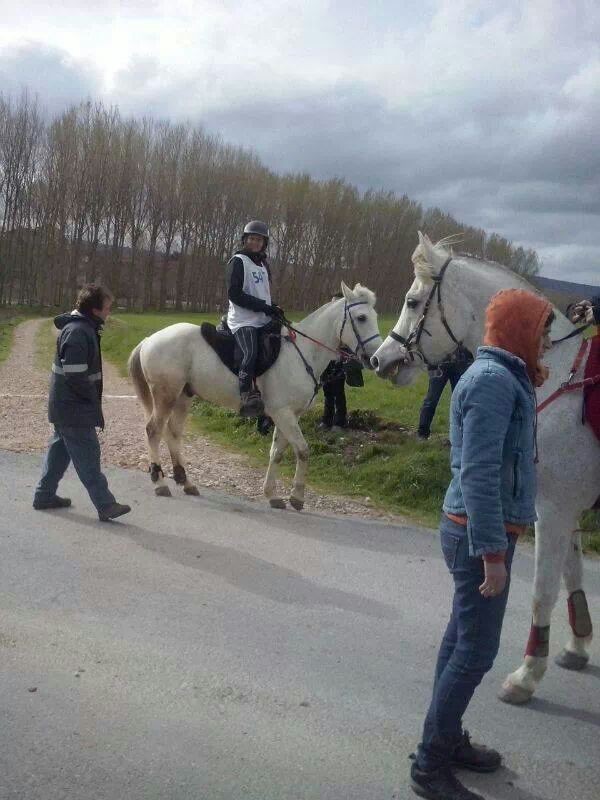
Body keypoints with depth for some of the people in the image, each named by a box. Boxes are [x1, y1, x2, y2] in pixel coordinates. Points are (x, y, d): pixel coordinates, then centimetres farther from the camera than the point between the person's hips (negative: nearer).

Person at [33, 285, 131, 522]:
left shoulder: (83, 327, 10)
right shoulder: (78, 332, -22)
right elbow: (76, 376, -26)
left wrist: (93, 400, 14)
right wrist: (94, 401, -15)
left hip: (64, 406, 10)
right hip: (74, 409, -10)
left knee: (60, 450, 19)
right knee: (88, 457, -5)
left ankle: (44, 495, 29)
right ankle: (106, 505, 0)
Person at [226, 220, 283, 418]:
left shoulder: (263, 265, 21)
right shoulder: (238, 261, -2)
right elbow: (234, 293, -13)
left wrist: (274, 308, 5)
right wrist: (264, 306, -17)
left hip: (263, 320, 9)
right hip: (243, 321, -8)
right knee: (251, 353, -30)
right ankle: (247, 396, -37)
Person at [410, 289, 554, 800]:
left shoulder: (504, 376, 13)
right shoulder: (494, 380, -19)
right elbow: (479, 474, -25)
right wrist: (492, 553, -25)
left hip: (475, 531, 10)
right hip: (481, 534, -10)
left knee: (463, 639, 18)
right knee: (476, 650, -2)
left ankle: (448, 740, 33)